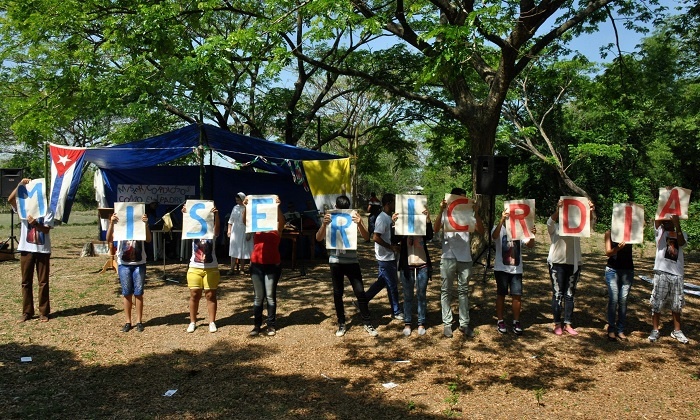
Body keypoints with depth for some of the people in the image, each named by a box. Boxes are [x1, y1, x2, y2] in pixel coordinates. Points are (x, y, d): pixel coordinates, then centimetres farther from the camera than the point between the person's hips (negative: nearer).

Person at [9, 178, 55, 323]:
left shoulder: (47, 210, 0)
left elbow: (46, 229, -12)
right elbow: (10, 200, -13)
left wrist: (35, 224, -30)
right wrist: (20, 185, -20)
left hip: (43, 250, -2)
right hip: (26, 249, 2)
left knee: (43, 282, 3)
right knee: (26, 282, 8)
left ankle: (44, 312, 11)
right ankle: (27, 312, 17)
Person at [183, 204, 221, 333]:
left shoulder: (213, 233, 0)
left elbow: (217, 226, -22)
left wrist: (216, 214, -42)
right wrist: (185, 215, -37)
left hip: (211, 269, -1)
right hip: (195, 268, 1)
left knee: (211, 295, 3)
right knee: (194, 295, 6)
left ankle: (212, 322, 12)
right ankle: (192, 322, 18)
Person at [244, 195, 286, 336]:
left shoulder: (277, 229, 3)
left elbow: (281, 220, -17)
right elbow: (245, 220, -6)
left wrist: (277, 206, -30)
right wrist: (245, 207, -22)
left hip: (273, 265, -2)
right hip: (256, 265, 2)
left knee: (270, 296, 5)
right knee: (258, 296, 9)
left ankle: (271, 325, 13)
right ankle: (257, 325, 16)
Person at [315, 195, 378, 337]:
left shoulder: (354, 217, -2)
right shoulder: (330, 219, -1)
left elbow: (366, 237, -11)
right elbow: (318, 238, -10)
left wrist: (360, 223, -30)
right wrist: (324, 224, -28)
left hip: (352, 261, -1)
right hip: (335, 261, 1)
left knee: (360, 292, -2)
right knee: (337, 293, 7)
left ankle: (368, 324, 10)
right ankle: (341, 324, 20)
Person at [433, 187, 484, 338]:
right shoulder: (446, 213, -1)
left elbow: (481, 232, -5)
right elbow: (436, 229, -14)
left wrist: (476, 213, -15)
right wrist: (441, 211, -24)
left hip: (465, 258, 2)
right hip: (448, 257, -2)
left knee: (463, 291, 9)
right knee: (446, 291, 4)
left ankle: (464, 323, 15)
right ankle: (447, 323, 12)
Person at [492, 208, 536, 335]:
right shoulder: (499, 229, -4)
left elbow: (530, 245, -5)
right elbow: (494, 236, -27)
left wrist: (532, 235, -26)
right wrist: (502, 220, -39)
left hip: (517, 269, 2)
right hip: (501, 269, -2)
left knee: (517, 295, 2)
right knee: (501, 294, 7)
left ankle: (516, 322, 14)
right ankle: (500, 321, 17)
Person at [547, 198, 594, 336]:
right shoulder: (554, 227, -1)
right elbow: (551, 220, -21)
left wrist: (590, 212, -30)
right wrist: (558, 209, -41)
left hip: (574, 264, 3)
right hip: (557, 264, -3)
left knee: (570, 295, 7)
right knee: (557, 294, 1)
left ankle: (567, 324, 14)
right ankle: (557, 324, 9)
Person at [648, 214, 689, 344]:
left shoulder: (681, 234, 11)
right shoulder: (660, 231, 6)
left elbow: (681, 243, -12)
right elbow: (657, 218, -11)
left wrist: (677, 224, -19)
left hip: (677, 274, 2)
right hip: (661, 272, -2)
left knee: (677, 304, 12)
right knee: (657, 303, 2)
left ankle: (677, 330, 25)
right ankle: (655, 330, 12)